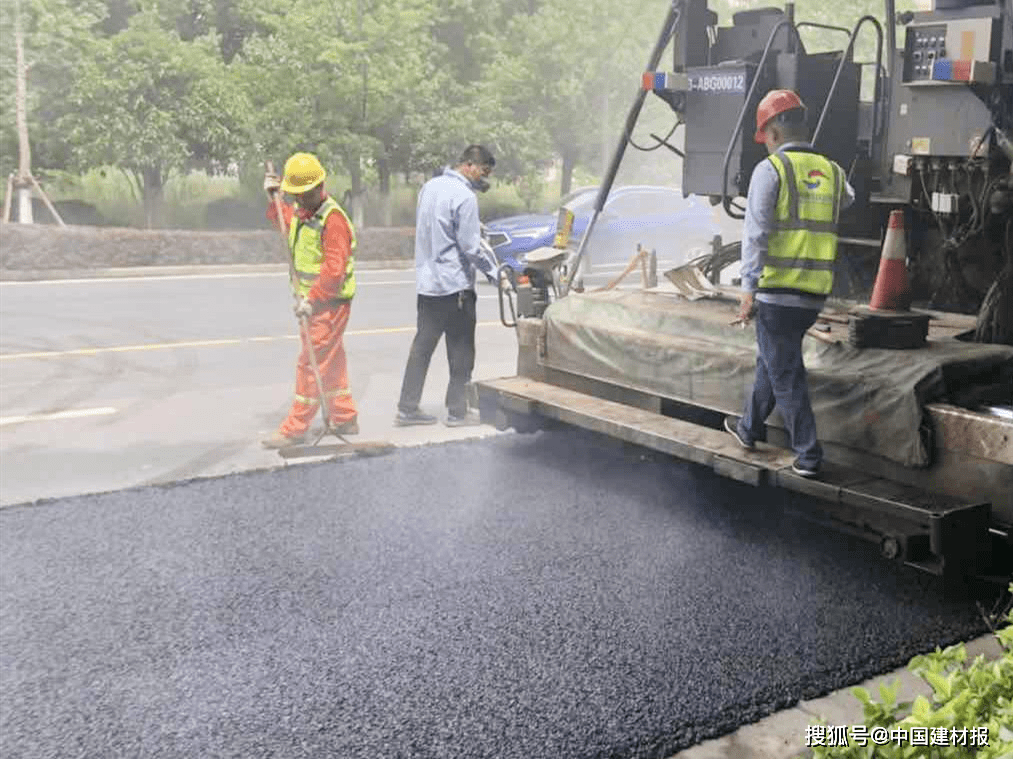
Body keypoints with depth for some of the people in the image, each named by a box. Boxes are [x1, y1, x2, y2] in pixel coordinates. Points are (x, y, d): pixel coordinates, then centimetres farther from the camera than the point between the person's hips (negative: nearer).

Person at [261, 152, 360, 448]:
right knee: (331, 361, 16)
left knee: (312, 363, -6)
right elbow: (283, 221, 35)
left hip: (329, 302, -10)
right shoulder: (300, 212, 11)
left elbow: (334, 268, -24)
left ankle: (295, 429, -2)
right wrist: (273, 199, 17)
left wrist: (311, 298, -25)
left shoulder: (333, 218, -19)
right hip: (312, 299, 10)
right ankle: (345, 418, 26)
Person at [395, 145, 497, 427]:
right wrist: (492, 270, -4)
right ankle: (457, 411, 9)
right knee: (461, 351, 4)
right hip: (455, 285, -8)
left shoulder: (429, 186, 10)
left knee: (422, 346, 12)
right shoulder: (464, 197, -16)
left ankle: (407, 408, 14)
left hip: (426, 282, 8)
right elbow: (470, 248, -17)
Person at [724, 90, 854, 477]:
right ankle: (750, 427, 38)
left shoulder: (770, 170, -8)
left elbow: (757, 233, -13)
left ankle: (808, 455, 3)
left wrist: (748, 288, -13)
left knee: (785, 372, 1)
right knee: (771, 358, 23)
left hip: (777, 290, -6)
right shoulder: (832, 172, 9)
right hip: (815, 294, 6)